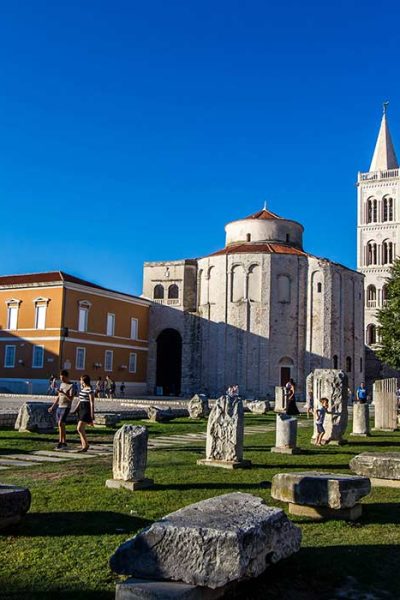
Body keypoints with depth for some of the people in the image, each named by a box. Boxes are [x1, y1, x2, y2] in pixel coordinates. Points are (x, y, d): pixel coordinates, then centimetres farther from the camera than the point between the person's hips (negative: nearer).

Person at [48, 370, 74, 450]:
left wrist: (63, 392, -28)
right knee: (61, 425, 6)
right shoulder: (61, 384, 16)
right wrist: (52, 407, 22)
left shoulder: (71, 386, -7)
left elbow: (71, 398, -17)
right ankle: (63, 443, 11)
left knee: (60, 423, -17)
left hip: (66, 407, -7)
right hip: (59, 407, 8)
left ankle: (61, 442, -12)